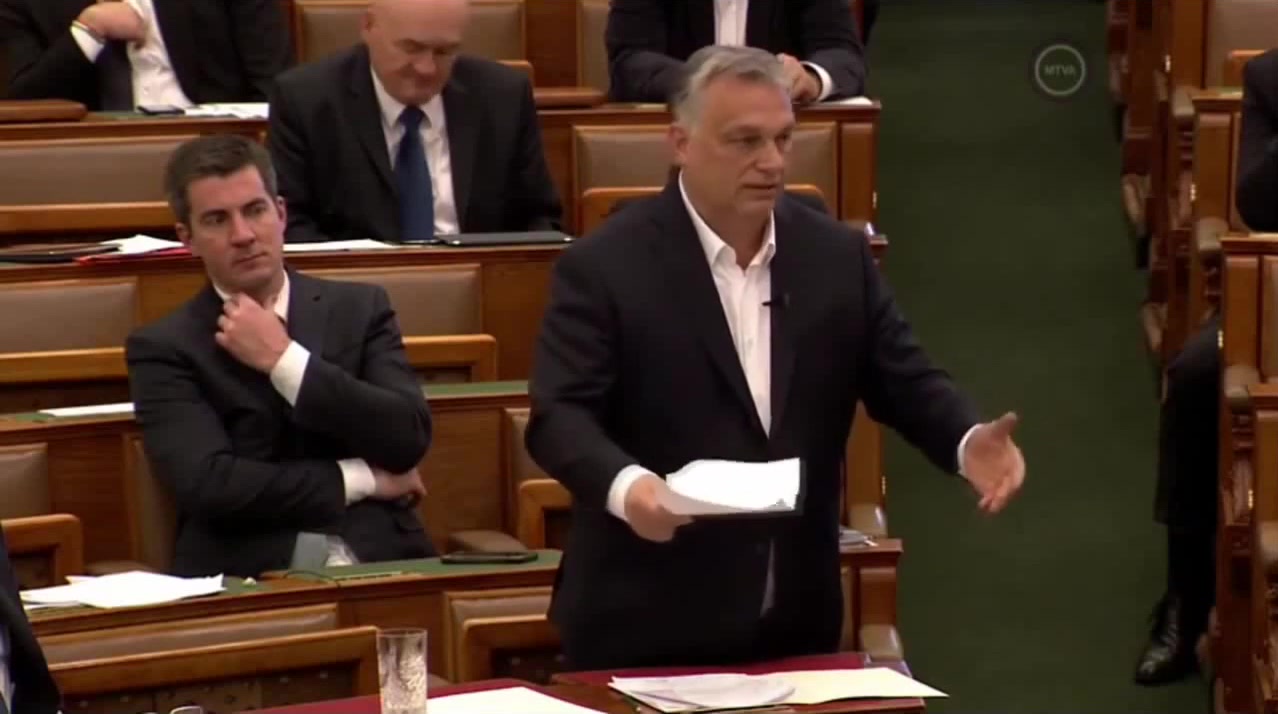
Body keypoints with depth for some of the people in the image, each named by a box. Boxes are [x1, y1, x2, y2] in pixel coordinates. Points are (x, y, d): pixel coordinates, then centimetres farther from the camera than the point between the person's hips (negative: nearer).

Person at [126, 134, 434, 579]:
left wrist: (283, 360, -5)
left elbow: (409, 439, -2)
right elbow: (207, 484, -9)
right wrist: (363, 478, -4)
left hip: (378, 560, 2)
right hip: (243, 579, -1)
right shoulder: (164, 348, 5)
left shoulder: (359, 309, 12)